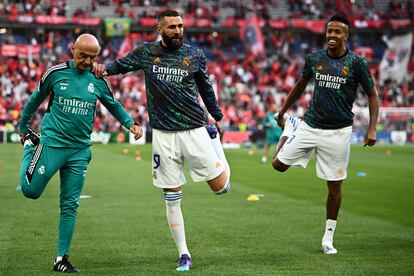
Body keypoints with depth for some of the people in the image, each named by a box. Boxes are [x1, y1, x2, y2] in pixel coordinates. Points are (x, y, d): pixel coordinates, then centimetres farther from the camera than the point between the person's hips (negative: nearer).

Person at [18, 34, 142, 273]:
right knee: (30, 191, 0)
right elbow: (36, 100, 11)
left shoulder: (98, 81, 3)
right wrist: (23, 128, 20)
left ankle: (62, 259, 11)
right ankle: (30, 145, 29)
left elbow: (114, 106, 18)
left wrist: (131, 124, 1)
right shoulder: (56, 73, -3)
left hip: (80, 151, 2)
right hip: (52, 143, -2)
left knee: (70, 206, 3)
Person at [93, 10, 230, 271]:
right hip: (163, 134, 0)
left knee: (220, 186, -1)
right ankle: (184, 255, 14)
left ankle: (214, 139, 31)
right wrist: (104, 68, -4)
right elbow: (121, 64, 17)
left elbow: (206, 88, 15)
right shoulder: (146, 52, 3)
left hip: (194, 129, 0)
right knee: (172, 198, 2)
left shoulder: (195, 55, 2)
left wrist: (217, 117, 21)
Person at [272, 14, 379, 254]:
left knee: (335, 185, 2)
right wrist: (282, 112, 24)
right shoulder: (315, 59, 2)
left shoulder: (357, 63, -7)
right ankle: (290, 130, 36)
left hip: (338, 132, -3)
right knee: (279, 165, 4)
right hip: (310, 125, 3)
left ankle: (328, 238, 17)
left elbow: (372, 95, 0)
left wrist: (372, 129, -10)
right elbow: (300, 87, 18)